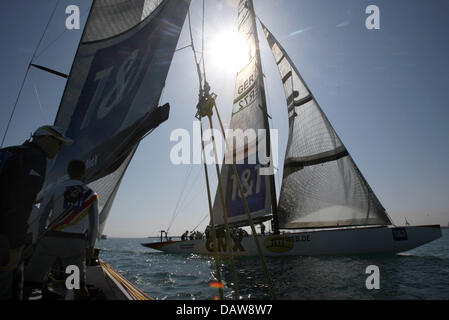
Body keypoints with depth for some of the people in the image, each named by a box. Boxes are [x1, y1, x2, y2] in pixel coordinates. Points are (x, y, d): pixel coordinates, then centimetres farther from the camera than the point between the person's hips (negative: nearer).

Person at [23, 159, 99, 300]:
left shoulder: (54, 190, 4)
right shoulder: (92, 195, 7)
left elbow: (42, 216, 6)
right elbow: (94, 224, 9)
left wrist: (41, 236, 20)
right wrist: (91, 246, 18)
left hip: (51, 239, -1)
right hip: (76, 242, 1)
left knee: (29, 280, 4)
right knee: (80, 284, 9)